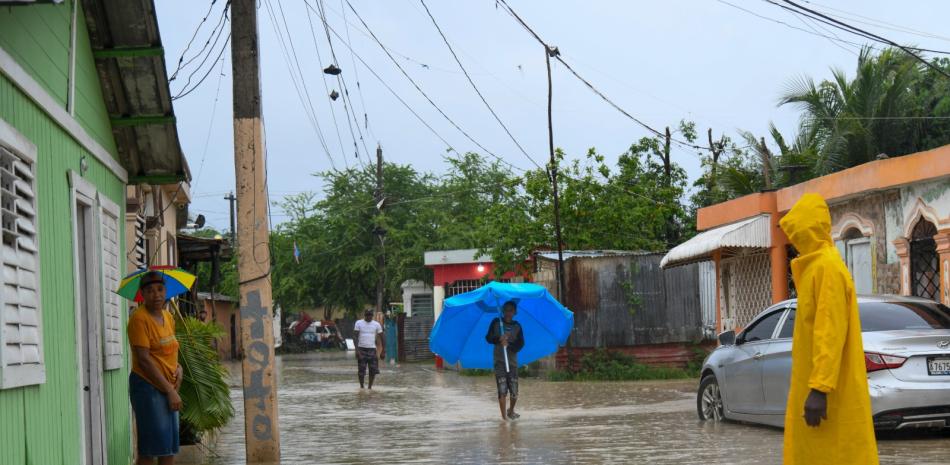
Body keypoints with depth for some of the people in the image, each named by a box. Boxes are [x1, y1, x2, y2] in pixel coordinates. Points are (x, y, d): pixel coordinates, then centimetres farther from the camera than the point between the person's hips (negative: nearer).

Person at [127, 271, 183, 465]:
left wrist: (178, 368, 0)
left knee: (170, 448, 10)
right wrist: (170, 390, -17)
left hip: (168, 388, 8)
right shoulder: (139, 318, -13)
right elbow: (144, 359, -18)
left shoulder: (168, 317, 11)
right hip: (148, 386, -8)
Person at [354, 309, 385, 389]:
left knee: (373, 370, -3)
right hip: (362, 349, -1)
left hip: (372, 349, 1)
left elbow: (382, 338, 7)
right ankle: (361, 386, 14)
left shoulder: (376, 324, 4)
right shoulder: (359, 323, 1)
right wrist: (357, 350, -13)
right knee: (361, 370, -1)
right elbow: (356, 337, -3)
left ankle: (370, 387, 10)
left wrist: (383, 351, 1)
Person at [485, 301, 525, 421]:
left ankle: (511, 411, 28)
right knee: (502, 390, -11)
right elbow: (488, 338, 1)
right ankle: (504, 415, -6)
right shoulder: (496, 323, 5)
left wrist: (509, 345, -21)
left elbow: (520, 344, -3)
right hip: (499, 361, -1)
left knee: (514, 392, 2)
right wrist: (499, 339, -19)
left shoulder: (517, 326, 7)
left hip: (512, 361, 2)